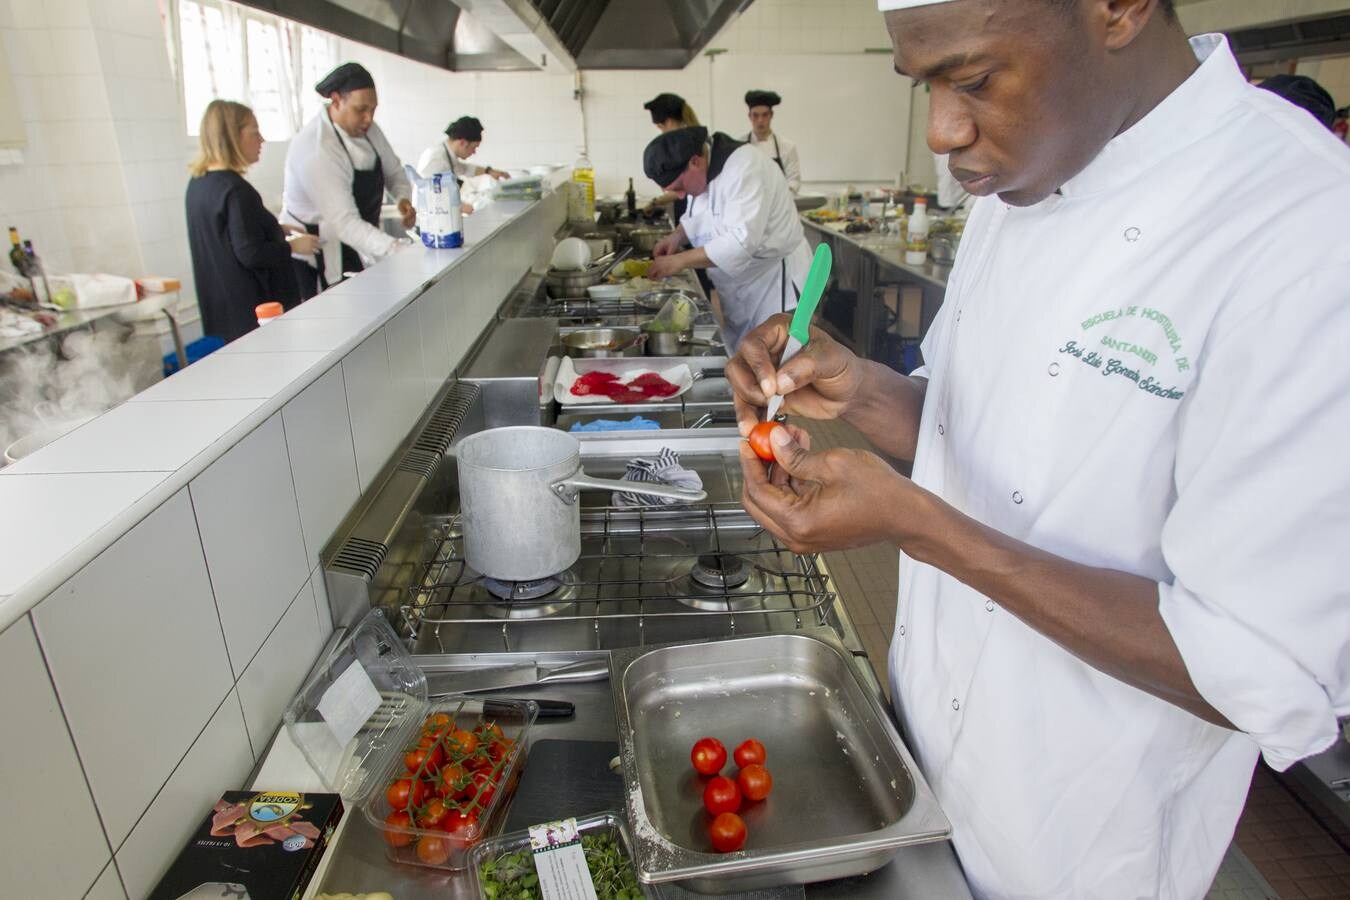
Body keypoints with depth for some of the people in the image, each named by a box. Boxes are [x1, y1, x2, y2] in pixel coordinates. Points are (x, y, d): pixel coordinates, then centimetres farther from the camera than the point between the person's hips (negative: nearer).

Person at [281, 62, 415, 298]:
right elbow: (344, 223, -35)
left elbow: (394, 172, 11)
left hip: (357, 250, 7)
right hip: (314, 257, -7)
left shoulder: (366, 128, -2)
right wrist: (394, 249, -46)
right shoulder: (316, 150, -27)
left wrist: (404, 198, -13)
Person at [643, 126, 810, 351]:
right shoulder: (698, 171, 2)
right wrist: (677, 236, -3)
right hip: (740, 294, 8)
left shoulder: (744, 167, -25)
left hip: (776, 282, -8)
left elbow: (741, 241, -33)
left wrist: (680, 261, -31)